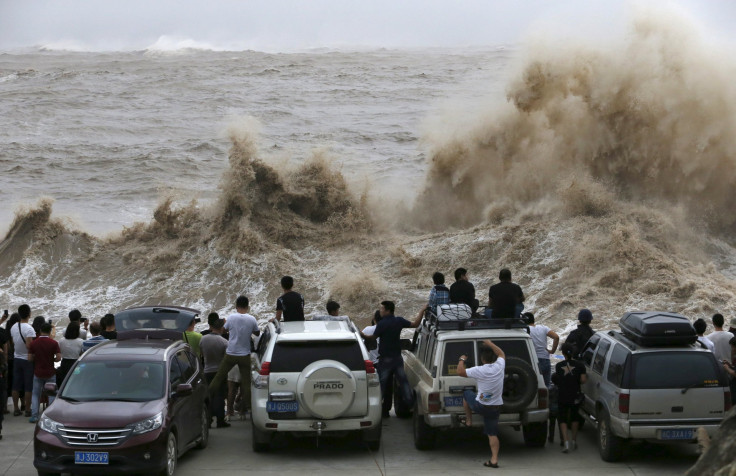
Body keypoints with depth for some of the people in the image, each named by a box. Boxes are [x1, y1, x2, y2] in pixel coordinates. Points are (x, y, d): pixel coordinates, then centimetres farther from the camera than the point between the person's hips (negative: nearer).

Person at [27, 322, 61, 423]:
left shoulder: (33, 343, -4)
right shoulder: (53, 343, -9)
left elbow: (30, 358, -3)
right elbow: (58, 357, -12)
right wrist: (51, 360, 7)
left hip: (38, 372, 1)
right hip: (50, 373, -1)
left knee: (35, 395, 10)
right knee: (51, 394, 9)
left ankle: (34, 416, 1)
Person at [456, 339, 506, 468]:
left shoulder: (479, 371, -19)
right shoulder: (499, 366, -8)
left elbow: (460, 372, -9)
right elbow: (501, 353, 16)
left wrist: (462, 360, 8)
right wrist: (490, 344, 24)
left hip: (480, 406, -3)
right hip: (495, 408, 3)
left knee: (467, 394, 27)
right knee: (492, 434, 8)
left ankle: (468, 420, 34)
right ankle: (494, 459, -1)